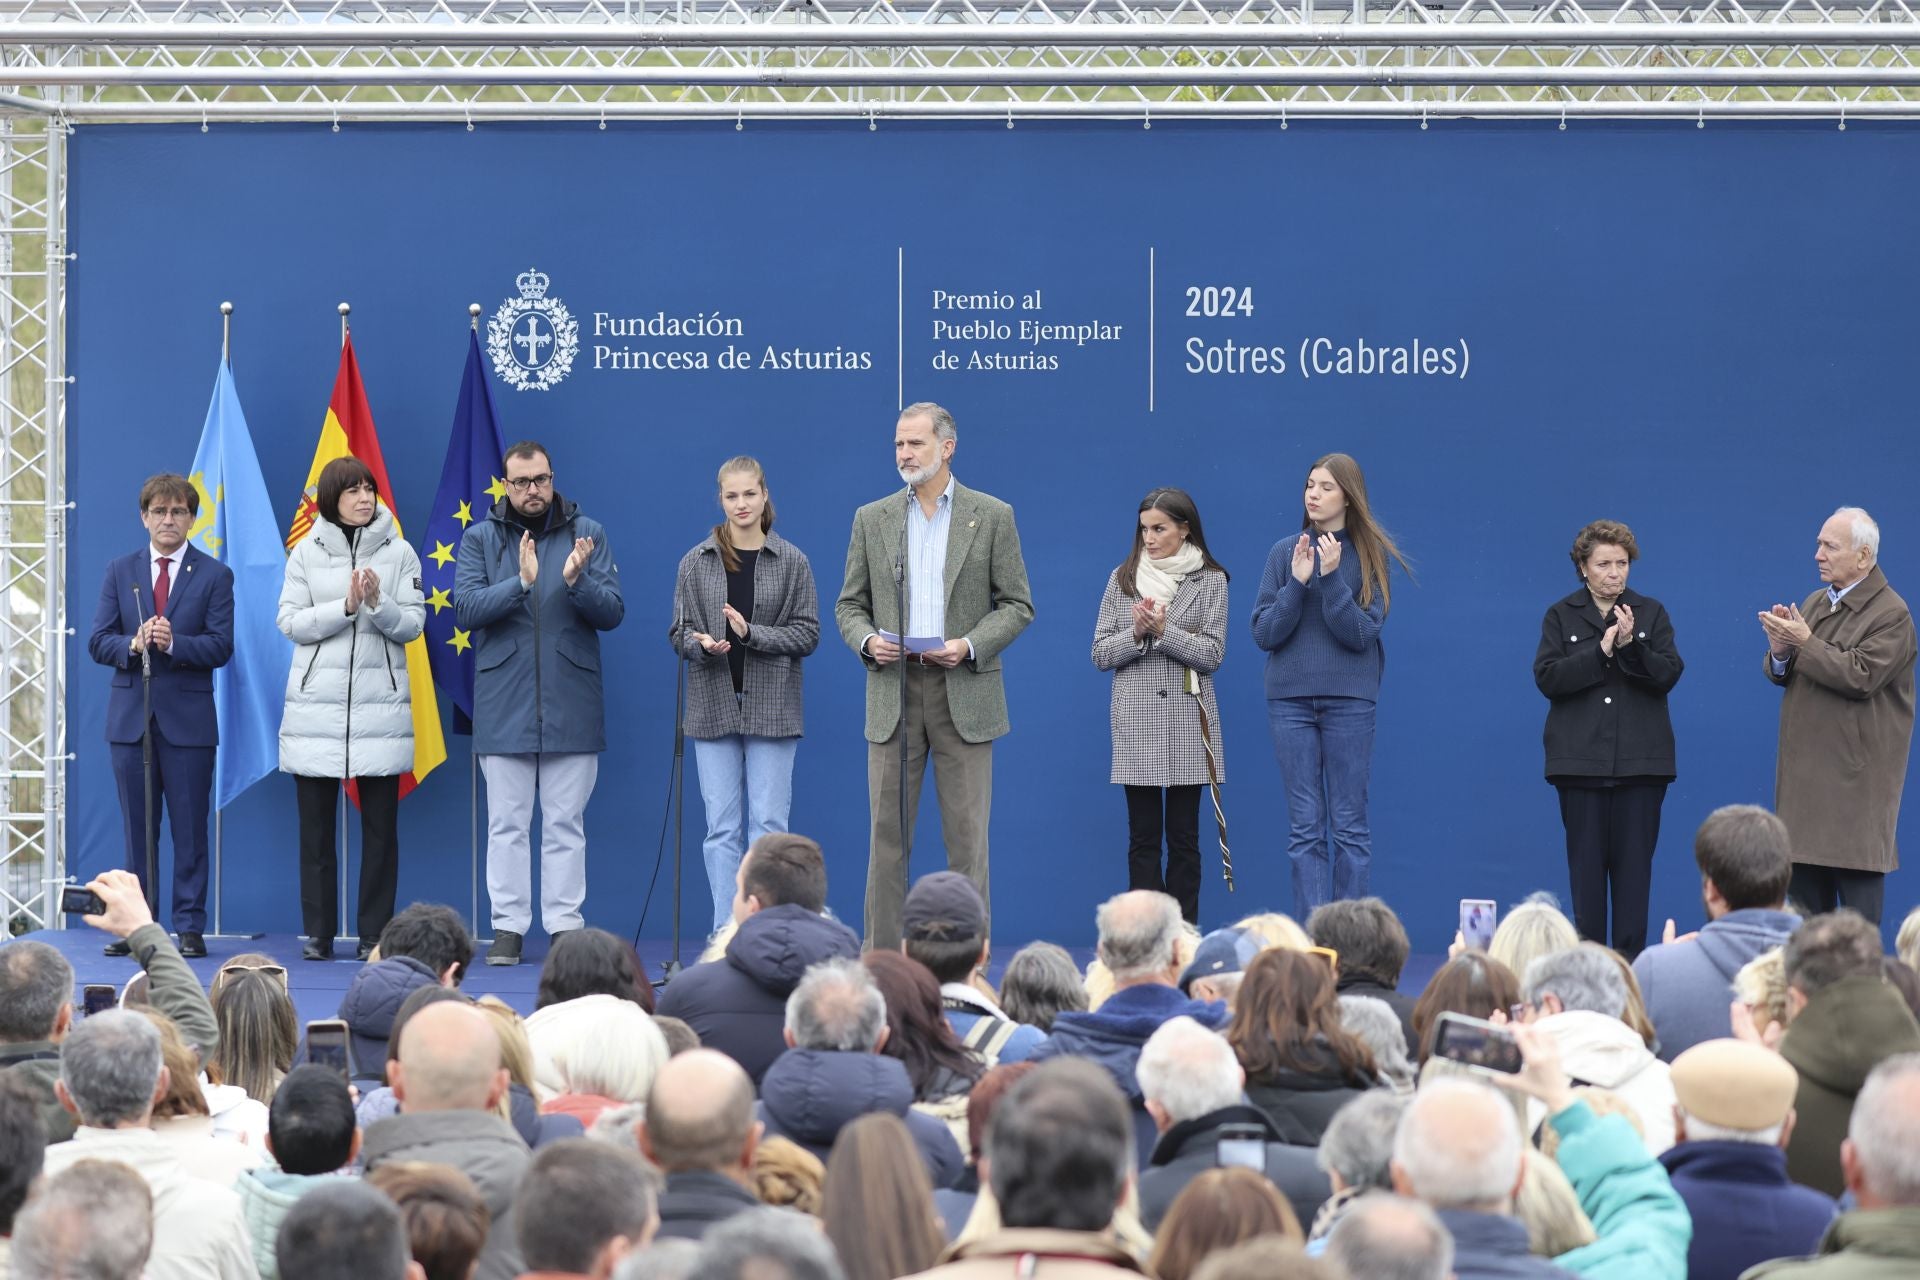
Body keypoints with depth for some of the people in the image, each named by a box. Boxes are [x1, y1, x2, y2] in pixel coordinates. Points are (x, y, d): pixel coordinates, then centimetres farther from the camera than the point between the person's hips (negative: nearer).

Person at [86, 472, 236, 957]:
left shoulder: (214, 576, 2)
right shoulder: (120, 572, 10)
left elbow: (221, 646, -6)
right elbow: (97, 641, 3)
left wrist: (173, 643, -21)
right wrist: (132, 645, -17)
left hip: (188, 718, -3)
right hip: (130, 715, 3)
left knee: (190, 828, 0)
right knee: (137, 827, 7)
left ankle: (190, 927, 4)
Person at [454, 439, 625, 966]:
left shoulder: (587, 533, 4)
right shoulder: (480, 538, 4)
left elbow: (613, 612, -2)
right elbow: (466, 608, -9)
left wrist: (577, 582, -20)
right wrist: (520, 583, -22)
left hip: (571, 703, 0)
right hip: (503, 702, 0)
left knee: (566, 823, 4)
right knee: (506, 823, 4)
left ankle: (565, 923, 8)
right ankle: (508, 926, 9)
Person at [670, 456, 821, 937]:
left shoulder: (792, 562, 2)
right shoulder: (696, 563, 5)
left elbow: (807, 633, -1)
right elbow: (679, 633, 6)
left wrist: (752, 634, -15)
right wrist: (702, 644, -16)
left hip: (771, 707, -1)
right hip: (714, 707, 1)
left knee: (768, 823, -2)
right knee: (722, 826, 2)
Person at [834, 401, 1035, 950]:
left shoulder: (992, 516, 4)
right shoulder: (872, 519, 10)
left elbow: (1017, 604, 4)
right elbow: (849, 604, 13)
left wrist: (970, 646, -12)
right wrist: (867, 640, -9)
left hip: (964, 693, -2)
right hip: (893, 690, 2)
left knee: (967, 837, -1)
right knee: (888, 834, 2)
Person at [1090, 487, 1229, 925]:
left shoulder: (1210, 580, 3)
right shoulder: (1123, 579, 9)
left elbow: (1212, 654, -4)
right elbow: (1101, 654, 6)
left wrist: (1164, 630, -16)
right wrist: (1137, 633, -12)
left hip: (1187, 717, -1)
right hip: (1135, 719, 1)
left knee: (1183, 837, 2)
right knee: (1143, 838, 1)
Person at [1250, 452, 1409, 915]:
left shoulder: (1371, 556, 0)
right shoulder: (1285, 553, 5)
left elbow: (1362, 633, -8)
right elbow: (1263, 633, 1)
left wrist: (1330, 578, -18)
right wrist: (1298, 582, -12)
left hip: (1349, 700, -2)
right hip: (1291, 699, 2)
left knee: (1349, 824, 0)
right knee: (1305, 826, 1)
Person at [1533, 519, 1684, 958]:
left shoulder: (1651, 613, 10)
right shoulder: (1561, 616, 7)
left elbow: (1669, 674, -2)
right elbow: (1548, 677, -6)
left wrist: (1631, 646, -19)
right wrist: (1601, 651, -16)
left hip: (1640, 758, 1)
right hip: (1581, 757, -1)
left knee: (1634, 862, -1)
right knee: (1586, 861, 0)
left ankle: (1630, 960, 2)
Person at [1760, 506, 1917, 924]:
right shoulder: (1815, 603, 15)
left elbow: (1862, 676, -22)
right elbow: (1783, 675, 16)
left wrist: (1806, 643, -17)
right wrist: (1781, 653, -7)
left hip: (1855, 775, -8)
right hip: (1807, 767, 8)